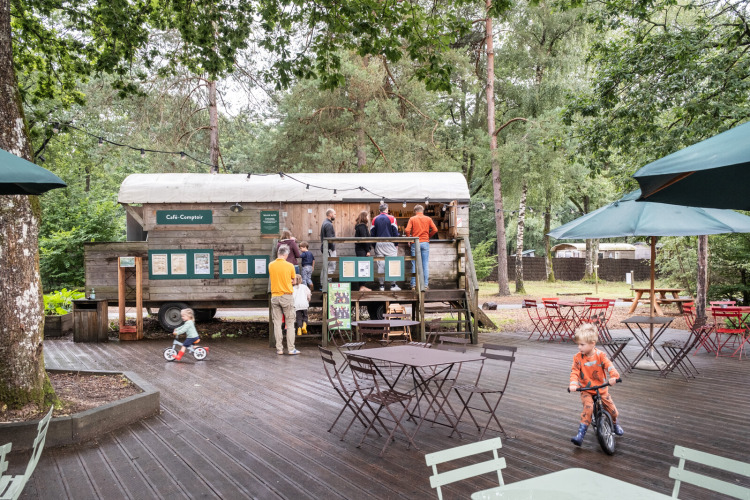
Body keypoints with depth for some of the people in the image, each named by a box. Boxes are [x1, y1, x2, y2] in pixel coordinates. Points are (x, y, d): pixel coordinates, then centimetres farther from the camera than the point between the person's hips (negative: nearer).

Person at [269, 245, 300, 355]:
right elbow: (293, 280, 4)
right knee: (290, 323, 4)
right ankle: (291, 349, 3)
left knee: (277, 323, 7)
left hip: (275, 296, 3)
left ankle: (279, 349, 8)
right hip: (287, 296, -3)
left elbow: (271, 278, 10)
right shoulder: (290, 266, -7)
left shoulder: (271, 265, 0)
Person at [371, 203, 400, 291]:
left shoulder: (375, 220, 8)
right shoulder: (391, 218, -1)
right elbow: (395, 232, -3)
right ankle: (393, 285, -2)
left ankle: (382, 285, 6)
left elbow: (372, 234, 9)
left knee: (380, 265, 5)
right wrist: (396, 244, 5)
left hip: (378, 244, 3)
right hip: (389, 243, -3)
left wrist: (374, 246, 15)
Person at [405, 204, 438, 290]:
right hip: (425, 243, 1)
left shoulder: (412, 219, 1)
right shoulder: (428, 219, 5)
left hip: (415, 243, -1)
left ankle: (414, 284, 4)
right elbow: (435, 230, 0)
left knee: (414, 264, 4)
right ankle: (426, 284, 3)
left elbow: (407, 230, -9)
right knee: (425, 264, 3)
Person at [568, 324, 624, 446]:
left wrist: (613, 376, -40)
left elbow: (609, 366, -20)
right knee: (588, 407, -25)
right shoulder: (578, 357, -8)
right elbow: (575, 372, -14)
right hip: (586, 390, -1)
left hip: (601, 388, 1)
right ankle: (581, 434, -22)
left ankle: (615, 423, 39)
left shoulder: (600, 355, -9)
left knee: (611, 408, 3)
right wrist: (573, 384, -31)